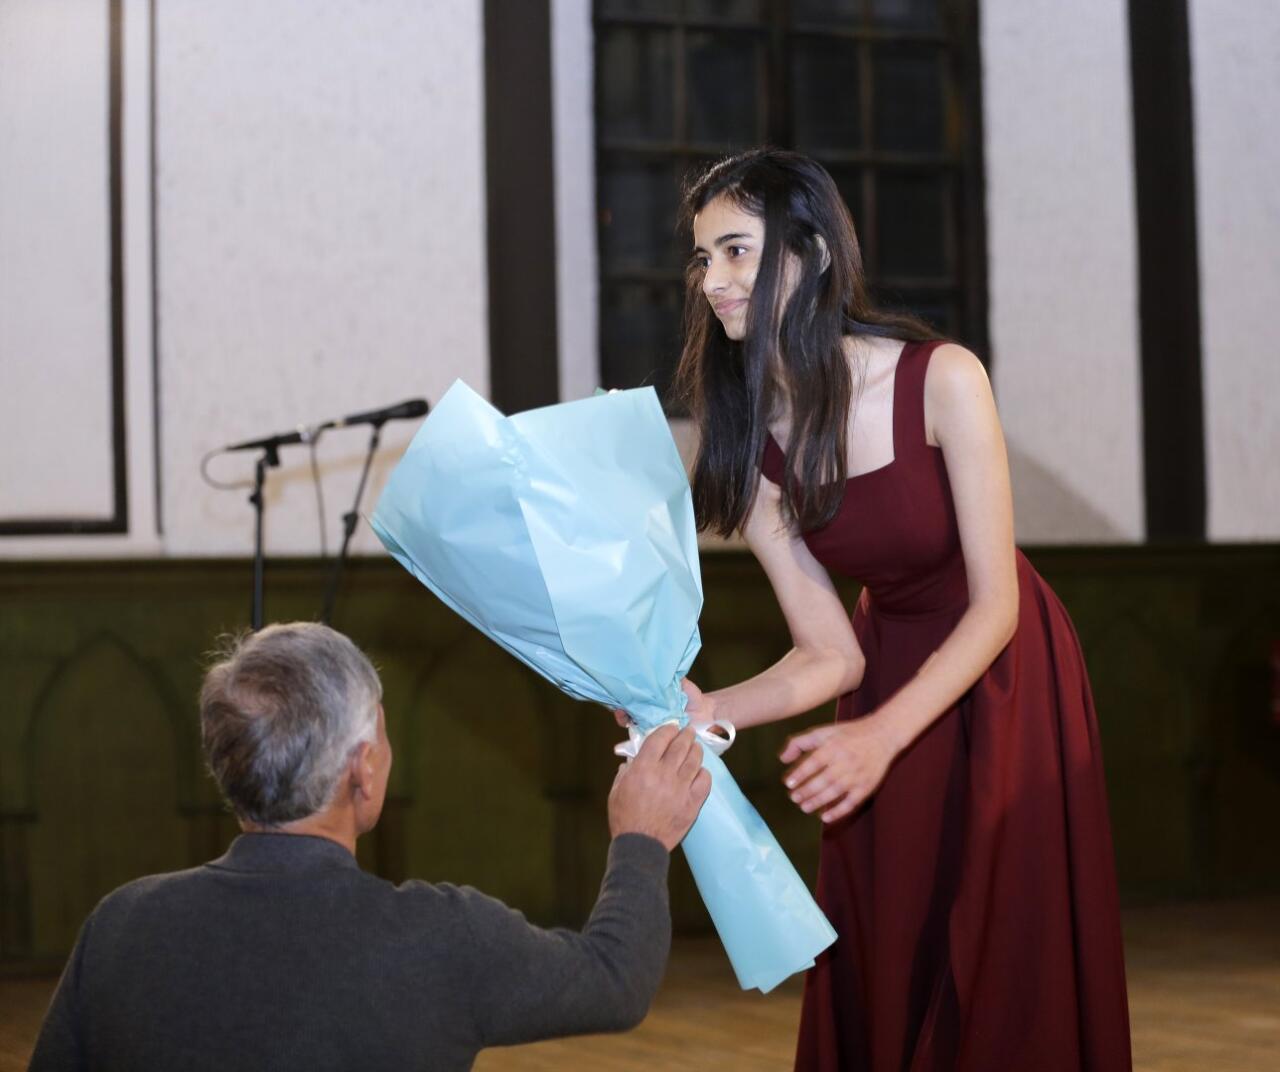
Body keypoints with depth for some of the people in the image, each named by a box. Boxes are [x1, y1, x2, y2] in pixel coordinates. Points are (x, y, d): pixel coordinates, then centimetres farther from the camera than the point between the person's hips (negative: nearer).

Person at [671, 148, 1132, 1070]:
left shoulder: (941, 380, -24)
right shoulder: (749, 444, -12)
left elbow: (995, 602, -22)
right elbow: (829, 654, -11)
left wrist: (880, 735, -35)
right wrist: (712, 709, -30)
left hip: (1004, 677, -4)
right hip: (889, 670, 4)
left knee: (1014, 973, 1)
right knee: (880, 972, 6)